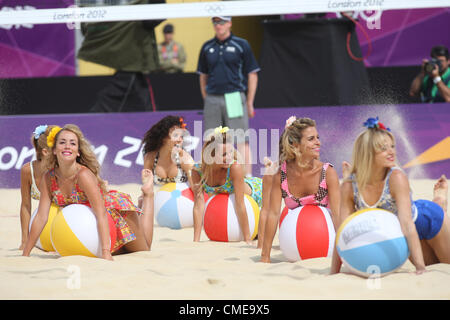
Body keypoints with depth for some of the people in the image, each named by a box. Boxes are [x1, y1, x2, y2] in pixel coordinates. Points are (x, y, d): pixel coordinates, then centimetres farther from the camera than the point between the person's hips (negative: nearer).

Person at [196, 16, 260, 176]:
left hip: (234, 98, -4)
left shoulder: (241, 45, 1)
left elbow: (252, 74, 2)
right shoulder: (207, 47, 12)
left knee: (241, 139, -7)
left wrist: (249, 103, -1)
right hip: (212, 100, 4)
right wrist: (205, 100, 11)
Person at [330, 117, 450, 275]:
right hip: (396, 232, 4)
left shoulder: (397, 177, -36)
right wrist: (333, 274, -23)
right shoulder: (349, 187, -27)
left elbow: (407, 224, -41)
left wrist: (420, 266, -45)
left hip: (429, 220, -3)